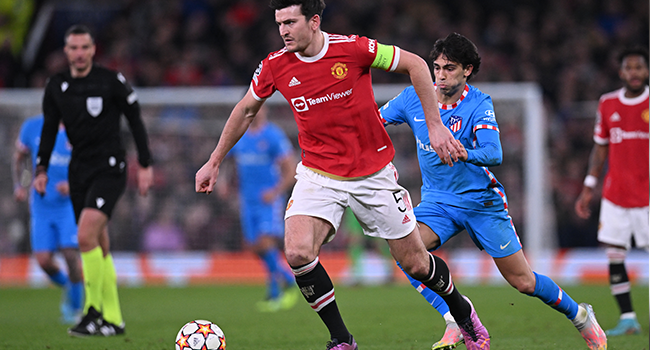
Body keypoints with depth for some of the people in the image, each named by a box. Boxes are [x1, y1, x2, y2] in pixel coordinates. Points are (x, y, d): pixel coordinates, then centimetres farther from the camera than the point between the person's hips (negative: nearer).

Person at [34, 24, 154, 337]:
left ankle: (94, 311, -16)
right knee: (99, 246, 7)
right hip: (79, 169, 5)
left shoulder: (112, 81, -7)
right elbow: (49, 129, 14)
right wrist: (41, 169, 5)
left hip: (109, 168, -5)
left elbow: (135, 121, -1)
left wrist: (145, 165, -2)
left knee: (86, 235, -22)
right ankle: (113, 320, 12)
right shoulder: (56, 86, 6)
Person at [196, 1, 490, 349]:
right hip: (318, 174, 2)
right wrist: (214, 162, 15)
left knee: (415, 263, 5)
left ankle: (463, 313, 37)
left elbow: (415, 64, -6)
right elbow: (245, 111, 11)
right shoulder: (275, 66, -7)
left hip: (374, 173, -2)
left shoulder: (352, 48, -18)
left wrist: (434, 125, -9)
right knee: (297, 253, -23)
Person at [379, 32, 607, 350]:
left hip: (482, 201, -3)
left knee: (523, 281, 0)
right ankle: (455, 323, -17)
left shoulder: (479, 104, -16)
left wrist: (465, 154, -50)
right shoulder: (414, 98, -5)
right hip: (438, 201, 3)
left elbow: (494, 154, -30)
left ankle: (579, 315, 28)